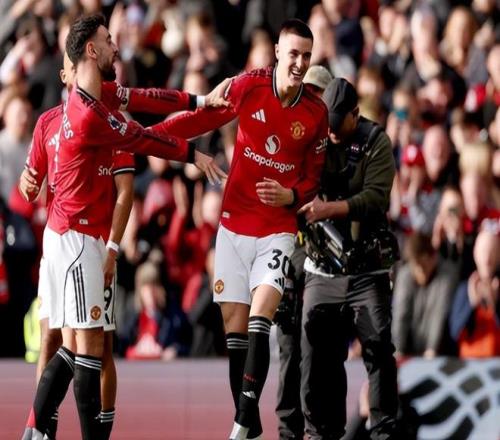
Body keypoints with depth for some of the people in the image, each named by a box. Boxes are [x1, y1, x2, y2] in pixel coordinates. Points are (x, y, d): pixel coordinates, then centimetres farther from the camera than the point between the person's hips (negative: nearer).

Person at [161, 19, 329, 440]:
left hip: (278, 229, -1)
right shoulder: (250, 87, -5)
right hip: (234, 225, 1)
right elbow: (204, 118, 0)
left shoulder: (316, 112, -2)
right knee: (234, 327, 2)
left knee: (259, 320, -20)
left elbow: (313, 176, 8)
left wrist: (292, 196, -12)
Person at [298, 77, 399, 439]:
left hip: (367, 269, -3)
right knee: (318, 351, 2)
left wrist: (330, 208, -28)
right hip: (322, 266, 3)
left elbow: (376, 198, -15)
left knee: (378, 348, -5)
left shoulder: (375, 143, -3)